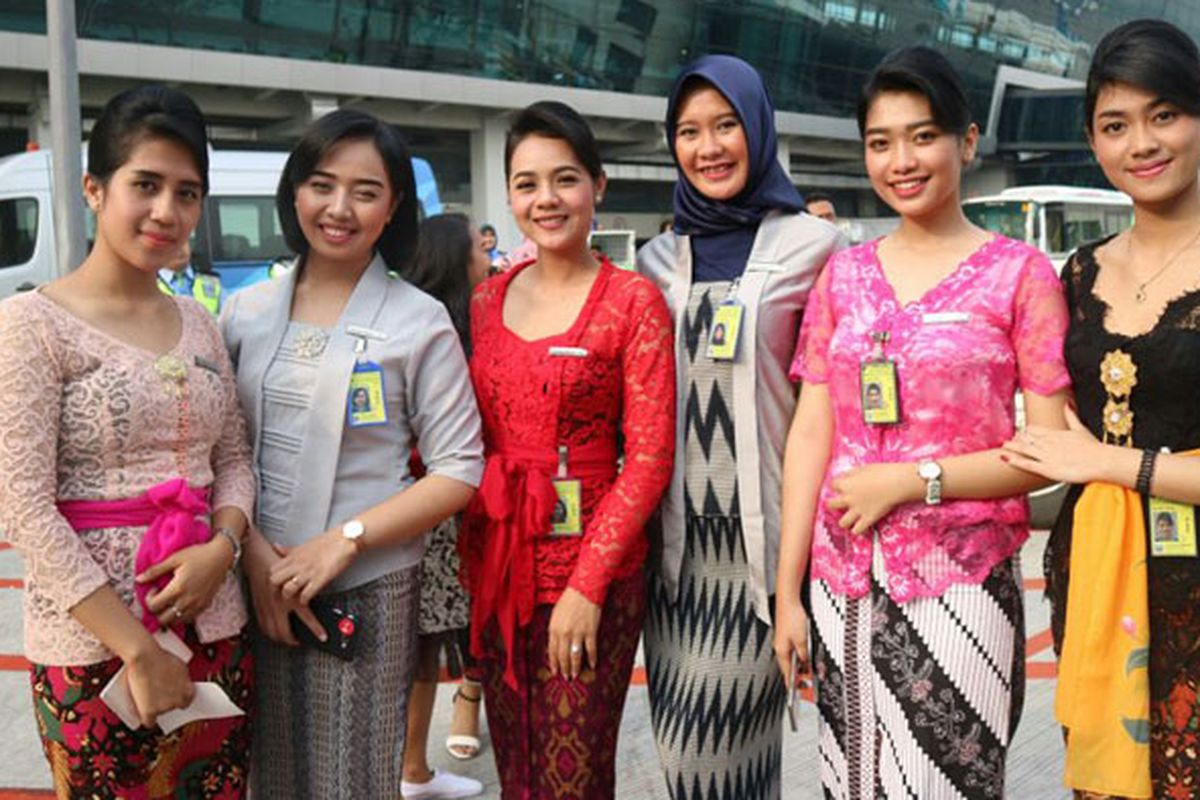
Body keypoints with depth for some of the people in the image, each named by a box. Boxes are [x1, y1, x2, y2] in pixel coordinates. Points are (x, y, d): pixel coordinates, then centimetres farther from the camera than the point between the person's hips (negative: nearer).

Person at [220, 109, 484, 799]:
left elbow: (458, 470, -5)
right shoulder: (246, 313, 6)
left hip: (369, 592, -3)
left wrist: (344, 541, -14)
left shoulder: (419, 322, -3)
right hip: (257, 586, 3)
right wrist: (251, 551, -8)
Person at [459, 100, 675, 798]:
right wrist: (473, 553, 1)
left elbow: (650, 457, -12)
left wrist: (586, 584, -16)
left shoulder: (632, 301, -8)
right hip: (498, 563, 5)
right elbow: (473, 439, 14)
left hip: (590, 565, -5)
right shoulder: (489, 299, 8)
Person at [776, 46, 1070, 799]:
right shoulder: (844, 273, 8)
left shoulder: (1019, 272, -2)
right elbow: (810, 432, 6)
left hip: (961, 583, -3)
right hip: (845, 584, 4)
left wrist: (914, 479, -15)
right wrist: (787, 590, 3)